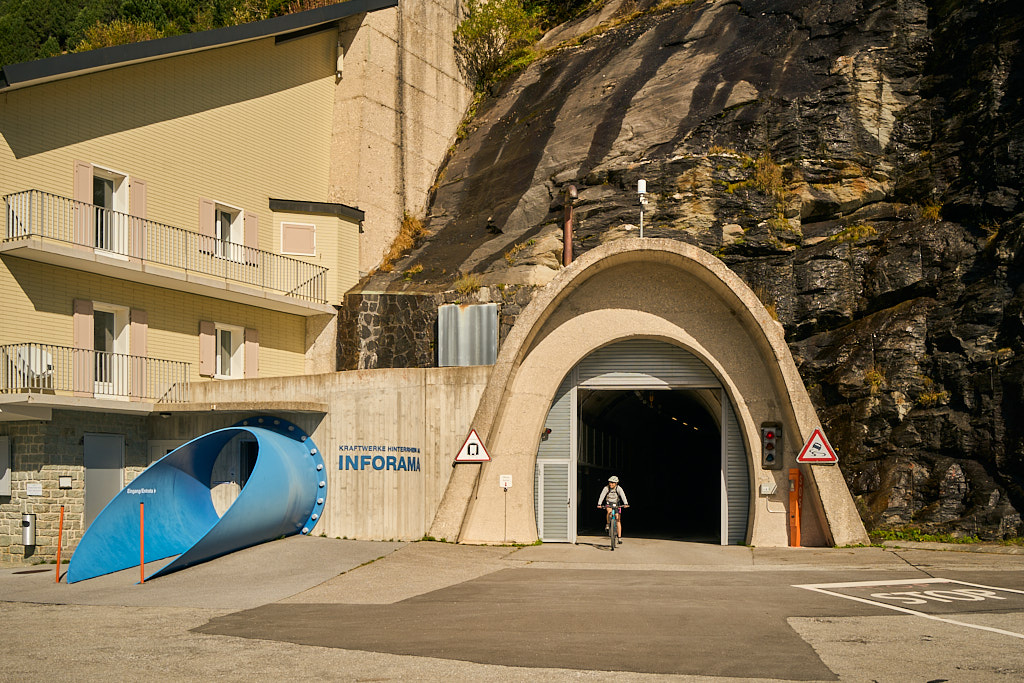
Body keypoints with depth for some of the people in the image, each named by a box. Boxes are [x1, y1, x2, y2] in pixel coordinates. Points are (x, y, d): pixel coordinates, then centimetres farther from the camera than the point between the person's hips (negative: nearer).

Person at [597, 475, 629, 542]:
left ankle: (619, 537, -5)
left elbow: (623, 496, -32)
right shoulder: (606, 488, -18)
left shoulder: (618, 488, -19)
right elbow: (602, 496, -27)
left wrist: (625, 504, -49)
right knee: (609, 511, -36)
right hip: (609, 504, 0)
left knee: (618, 521, -8)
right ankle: (607, 524, -11)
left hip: (617, 504, 0)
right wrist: (599, 504, -42)